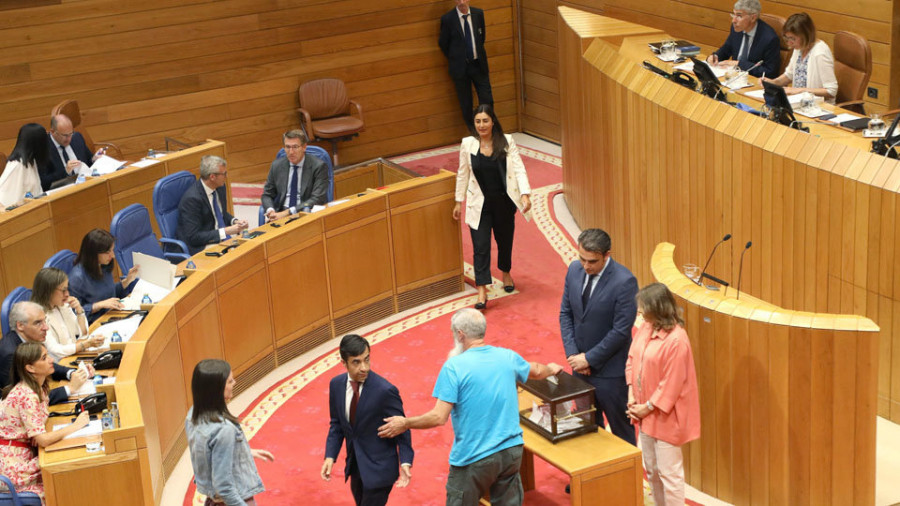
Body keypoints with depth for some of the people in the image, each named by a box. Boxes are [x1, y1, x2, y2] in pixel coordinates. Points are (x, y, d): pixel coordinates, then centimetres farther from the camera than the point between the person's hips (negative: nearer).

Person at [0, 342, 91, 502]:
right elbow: (43, 440, -26)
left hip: (26, 455, 8)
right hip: (14, 467, -8)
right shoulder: (26, 396, -23)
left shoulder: (38, 388, 6)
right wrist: (76, 425, -19)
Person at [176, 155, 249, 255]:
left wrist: (235, 221, 0)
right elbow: (193, 237, -21)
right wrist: (226, 231, -22)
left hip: (222, 239, 8)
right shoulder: (192, 198, -21)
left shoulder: (220, 187, 4)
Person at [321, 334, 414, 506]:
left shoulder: (385, 391, -21)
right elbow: (337, 424, 6)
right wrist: (330, 456, -5)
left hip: (379, 470, -6)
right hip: (355, 466, 6)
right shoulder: (337, 384, -4)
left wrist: (405, 462, -21)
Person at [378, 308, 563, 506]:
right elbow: (536, 371, 25)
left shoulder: (454, 366, -15)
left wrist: (405, 424, -2)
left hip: (473, 458, -5)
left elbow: (439, 417, -17)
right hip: (511, 451, 5)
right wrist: (551, 369, 48)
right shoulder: (508, 357, 3)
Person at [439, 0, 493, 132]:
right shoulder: (447, 19, -10)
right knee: (465, 103, 5)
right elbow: (443, 43, 2)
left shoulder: (478, 14, -1)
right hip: (460, 67, -2)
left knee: (487, 100, 3)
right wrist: (454, 58, 9)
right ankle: (473, 134, 17)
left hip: (479, 64, 2)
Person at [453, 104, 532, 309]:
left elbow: (519, 169, -10)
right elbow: (462, 174, 5)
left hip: (504, 202, 1)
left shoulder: (507, 142, -7)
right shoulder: (468, 144, -5)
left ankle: (506, 273, 45)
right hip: (480, 205, -1)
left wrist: (525, 194, -22)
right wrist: (459, 201, 9)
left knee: (505, 240, 18)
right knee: (480, 246, -7)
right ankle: (482, 291, -6)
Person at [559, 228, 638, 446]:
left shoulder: (624, 281, -21)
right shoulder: (574, 270, -2)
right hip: (581, 364, 6)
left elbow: (621, 331, -20)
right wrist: (572, 354, -6)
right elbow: (566, 313, 5)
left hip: (609, 371, -6)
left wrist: (589, 359, -15)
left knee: (620, 428, 9)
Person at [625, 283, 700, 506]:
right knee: (651, 469, 19)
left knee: (668, 472, 1)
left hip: (665, 415, -8)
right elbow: (632, 360, 8)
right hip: (645, 412, 8)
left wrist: (648, 407, -14)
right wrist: (631, 395, -2)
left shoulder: (676, 339, -24)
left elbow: (672, 383, -21)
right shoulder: (645, 328, 1)